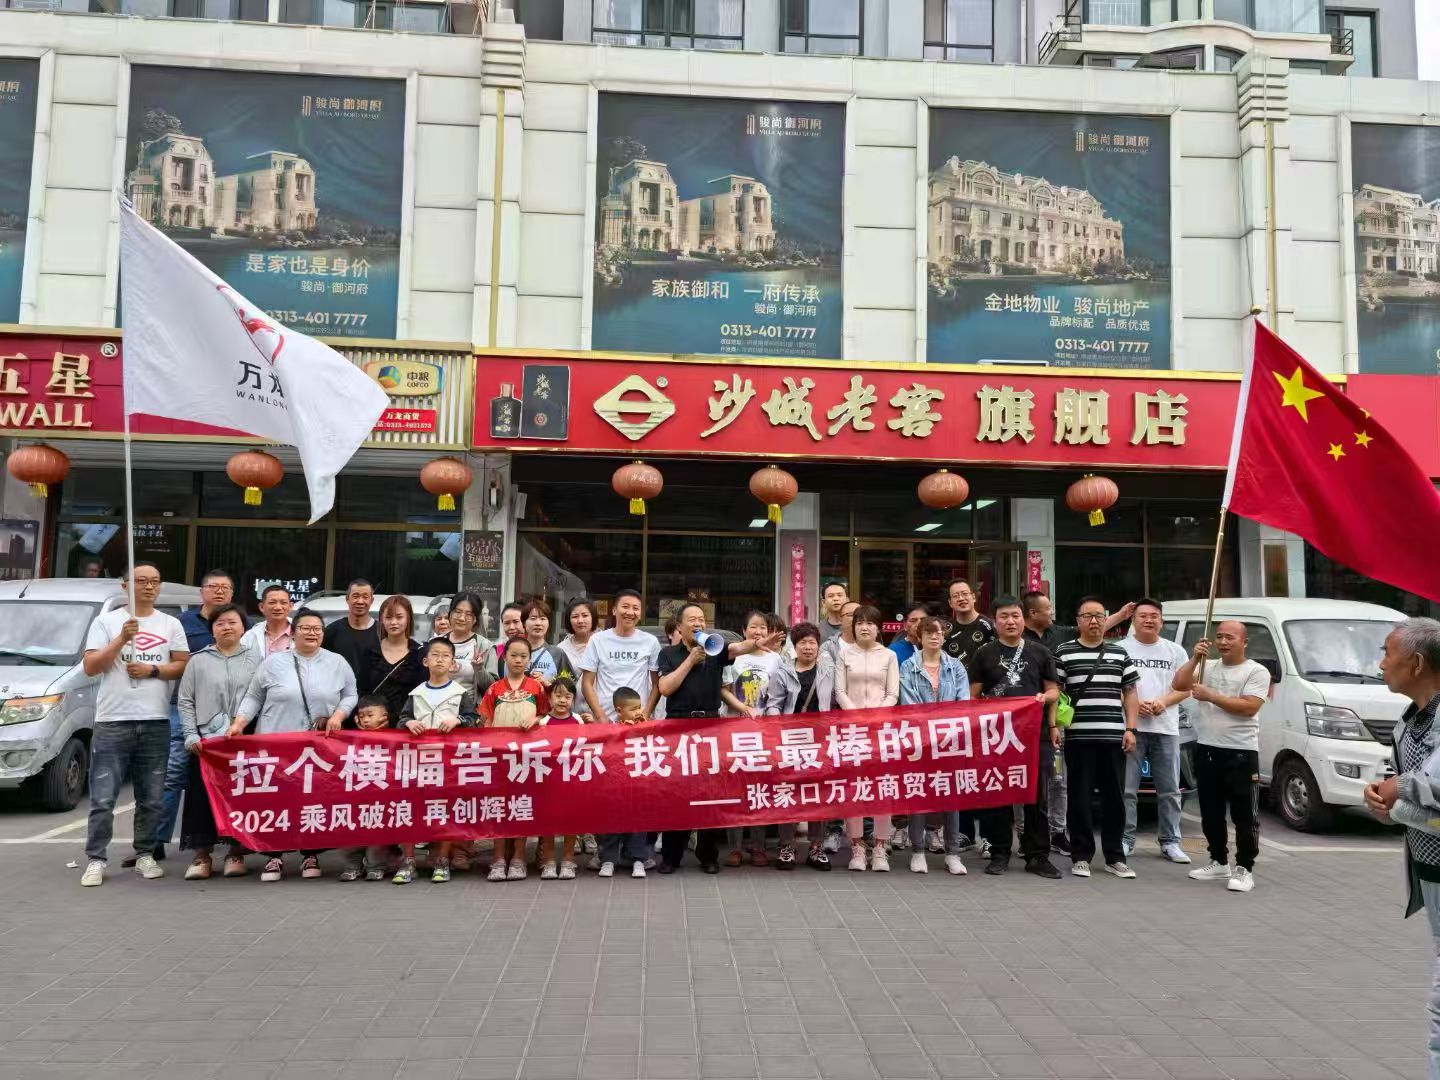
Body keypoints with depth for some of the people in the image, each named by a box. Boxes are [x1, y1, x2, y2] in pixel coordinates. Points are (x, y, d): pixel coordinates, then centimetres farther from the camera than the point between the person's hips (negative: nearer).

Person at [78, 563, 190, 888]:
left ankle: (145, 855, 17)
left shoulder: (171, 624, 12)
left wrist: (153, 670, -9)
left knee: (152, 798, 7)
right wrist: (122, 638, -13)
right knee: (103, 798, -3)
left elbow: (183, 665, 7)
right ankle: (95, 860, 5)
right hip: (112, 721, -2)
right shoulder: (106, 622, 7)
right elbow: (90, 667, -2)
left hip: (156, 721, 2)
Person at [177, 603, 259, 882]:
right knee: (202, 797, 0)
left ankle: (236, 852, 13)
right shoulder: (198, 660, 8)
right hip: (206, 740, 0)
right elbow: (185, 700, 7)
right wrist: (191, 735, -3)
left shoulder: (256, 660, 7)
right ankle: (202, 854, 11)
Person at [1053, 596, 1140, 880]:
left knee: (1115, 798, 8)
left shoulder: (1120, 654, 12)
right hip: (1078, 737, -3)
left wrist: (1130, 729, 5)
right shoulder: (1064, 652, 2)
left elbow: (1130, 693, 14)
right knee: (1080, 798, 3)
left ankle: (1115, 858, 18)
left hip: (1114, 737, 3)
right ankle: (1081, 857, 12)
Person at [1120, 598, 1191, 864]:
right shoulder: (1120, 649, 4)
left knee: (1169, 790, 7)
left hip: (1166, 728, 3)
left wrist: (1163, 702, -10)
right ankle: (1125, 840, 6)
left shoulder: (1175, 651, 12)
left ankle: (1170, 842, 16)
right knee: (1126, 789, -2)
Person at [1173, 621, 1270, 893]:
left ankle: (1244, 869, 6)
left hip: (1241, 753, -6)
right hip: (1206, 750, 6)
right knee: (1211, 813, 13)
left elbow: (1249, 707, -16)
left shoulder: (1256, 672, -4)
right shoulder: (1208, 667, 12)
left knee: (1245, 815, -1)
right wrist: (1195, 659, -8)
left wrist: (1211, 696, -17)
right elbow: (1179, 685, 0)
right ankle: (1218, 862, 25)